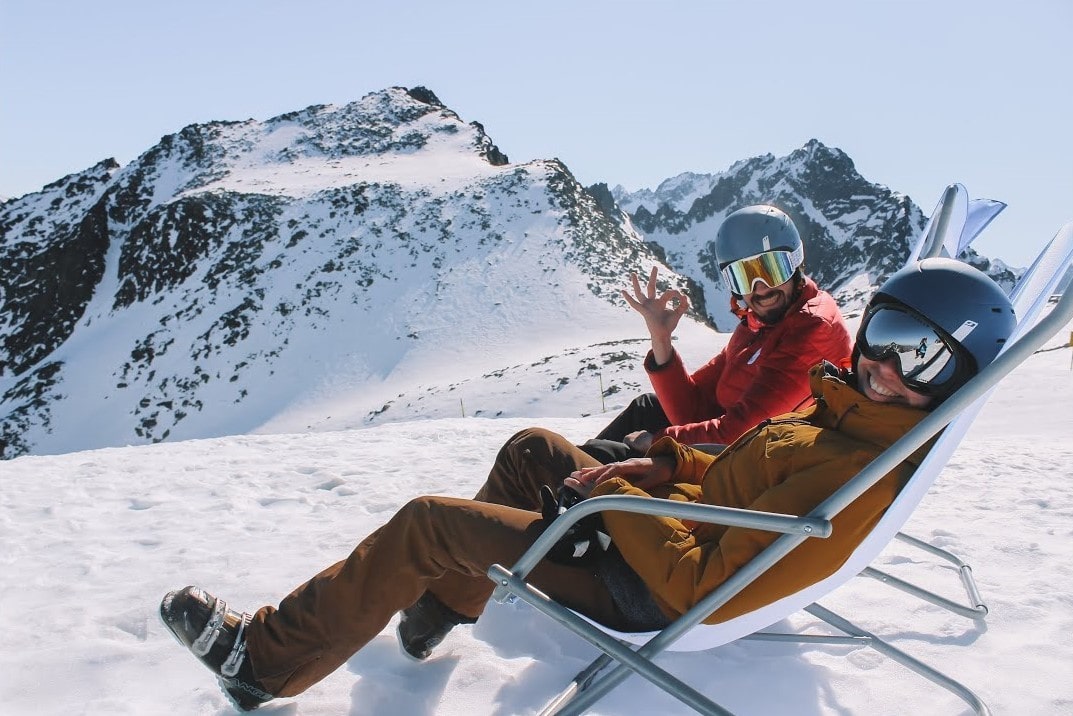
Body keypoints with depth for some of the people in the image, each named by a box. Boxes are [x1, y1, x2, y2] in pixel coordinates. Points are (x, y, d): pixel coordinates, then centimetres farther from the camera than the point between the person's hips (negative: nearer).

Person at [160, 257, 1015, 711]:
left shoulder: (857, 478, -30)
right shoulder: (861, 420, 1)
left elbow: (703, 588, -30)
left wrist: (612, 499, -20)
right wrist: (666, 468, -1)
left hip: (649, 592, -9)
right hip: (680, 527, 9)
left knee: (426, 520, -7)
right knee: (532, 448, 20)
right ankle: (448, 601, 30)